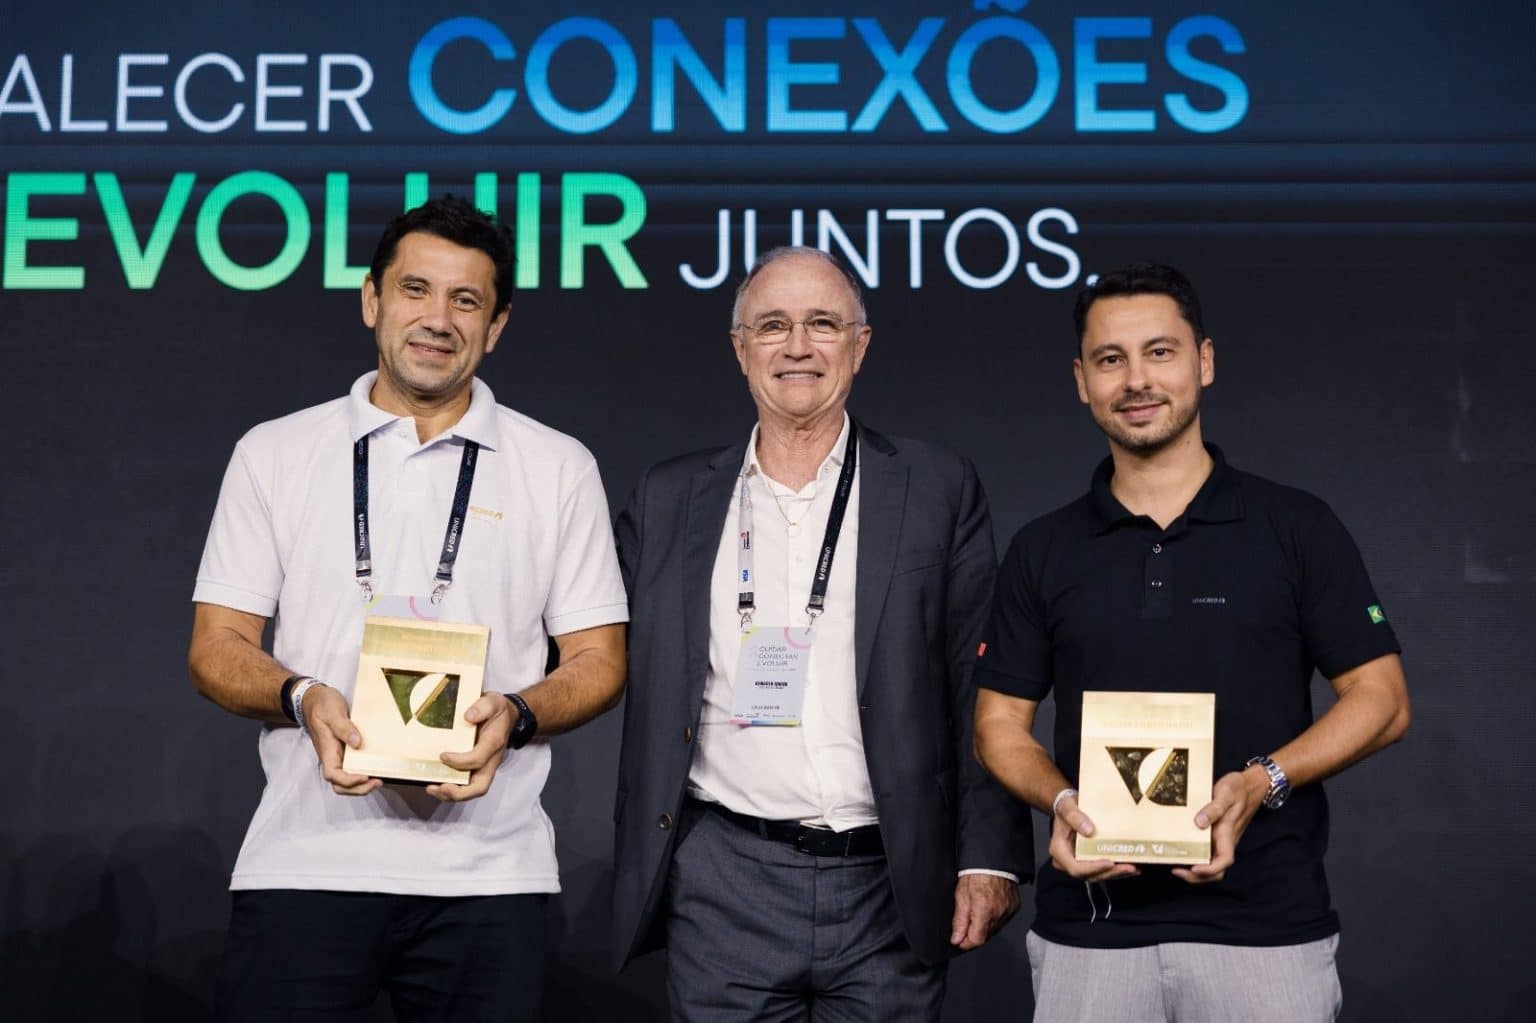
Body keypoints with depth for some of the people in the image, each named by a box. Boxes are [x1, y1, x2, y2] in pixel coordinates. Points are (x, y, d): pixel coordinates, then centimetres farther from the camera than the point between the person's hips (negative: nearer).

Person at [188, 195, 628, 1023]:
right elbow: (217, 648, 6)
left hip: (487, 871, 0)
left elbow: (598, 660, 6)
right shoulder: (275, 454, 8)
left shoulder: (558, 469, 7)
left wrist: (513, 715, -14)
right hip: (305, 862, 0)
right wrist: (301, 698, -14)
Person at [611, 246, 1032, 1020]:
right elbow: (634, 684, 11)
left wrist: (990, 858, -4)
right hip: (723, 881, 1)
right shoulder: (669, 499, 9)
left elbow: (981, 692, 2)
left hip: (890, 888, -1)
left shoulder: (939, 491, 4)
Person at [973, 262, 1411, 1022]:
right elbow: (1001, 721, 8)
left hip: (1267, 923, -1)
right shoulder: (1043, 551, 7)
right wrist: (1059, 801, -12)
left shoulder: (1297, 529, 1)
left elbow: (1380, 700, 0)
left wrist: (1262, 783, -15)